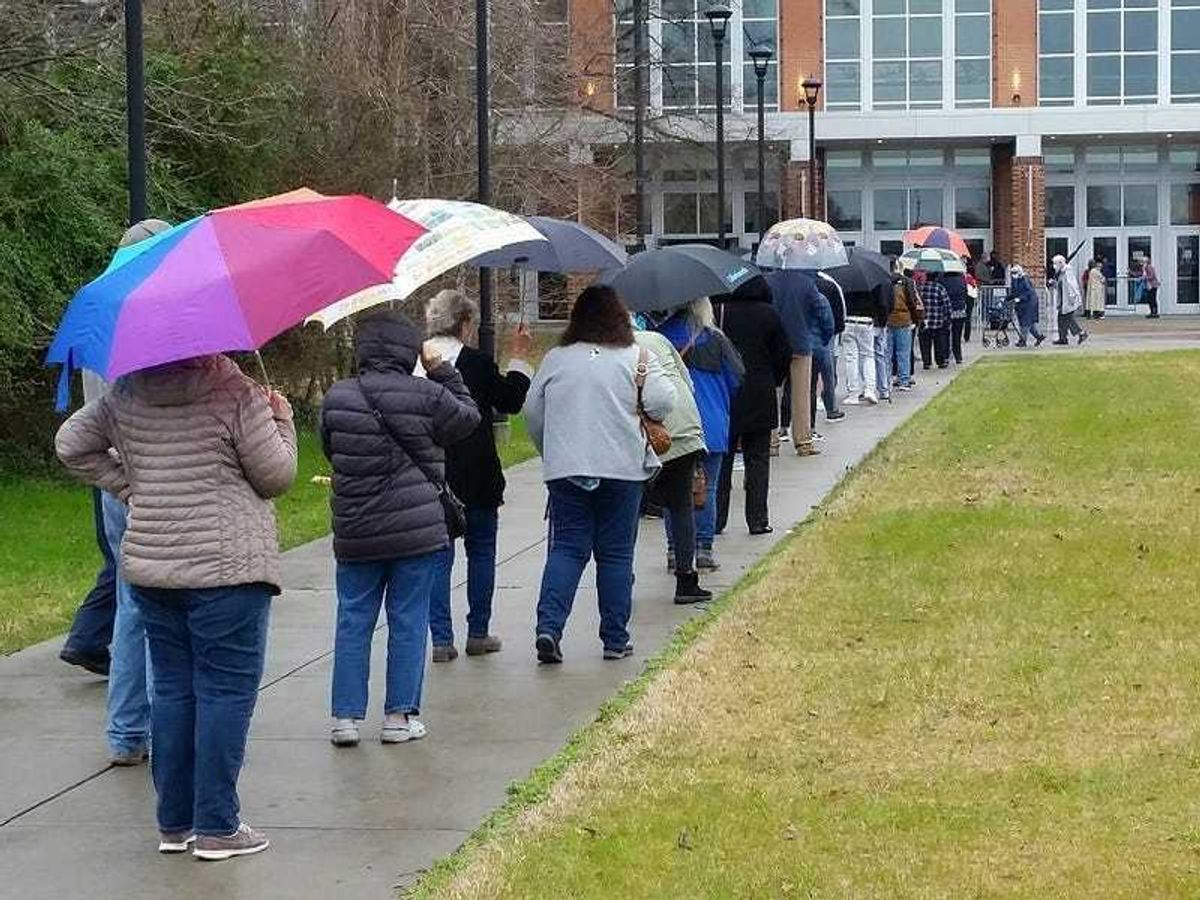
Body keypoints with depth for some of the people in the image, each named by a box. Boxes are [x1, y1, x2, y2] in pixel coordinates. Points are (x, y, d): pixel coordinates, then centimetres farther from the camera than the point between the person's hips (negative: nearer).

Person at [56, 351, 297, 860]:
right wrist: (281, 420, 8)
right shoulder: (236, 395, -12)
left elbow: (72, 444, 14)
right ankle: (216, 827, 1)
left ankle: (174, 823, 18)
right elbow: (276, 477, -7)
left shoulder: (127, 394, 6)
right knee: (226, 690, 0)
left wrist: (129, 488, 14)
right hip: (226, 569, -6)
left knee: (172, 689, 13)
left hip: (148, 566, 6)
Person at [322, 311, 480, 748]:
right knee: (408, 621, 6)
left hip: (355, 532, 2)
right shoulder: (427, 396, -10)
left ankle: (345, 716, 7)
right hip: (417, 530, -2)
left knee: (353, 620, 9)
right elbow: (469, 418, 7)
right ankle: (399, 716, 8)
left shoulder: (336, 398, -2)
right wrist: (441, 371, 11)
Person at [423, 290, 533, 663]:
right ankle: (478, 633, 16)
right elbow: (511, 401, 3)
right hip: (475, 477, -2)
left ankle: (441, 639, 2)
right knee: (481, 550, 13)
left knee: (438, 555, 7)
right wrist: (518, 358, 15)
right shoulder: (478, 363, -11)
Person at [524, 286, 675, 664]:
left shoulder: (555, 359, 6)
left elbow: (532, 412, 11)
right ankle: (615, 639, 11)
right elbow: (663, 403, -12)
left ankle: (549, 626, -11)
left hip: (564, 470, 2)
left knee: (566, 549, 6)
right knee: (616, 554, 7)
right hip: (622, 469, -2)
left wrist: (551, 453, 25)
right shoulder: (636, 359, -3)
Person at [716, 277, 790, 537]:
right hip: (759, 397, 0)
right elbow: (784, 354, 0)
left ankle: (716, 520, 6)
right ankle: (758, 520, 5)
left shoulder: (722, 312, -8)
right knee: (758, 458, 8)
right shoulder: (769, 315, -5)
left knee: (722, 458, 7)